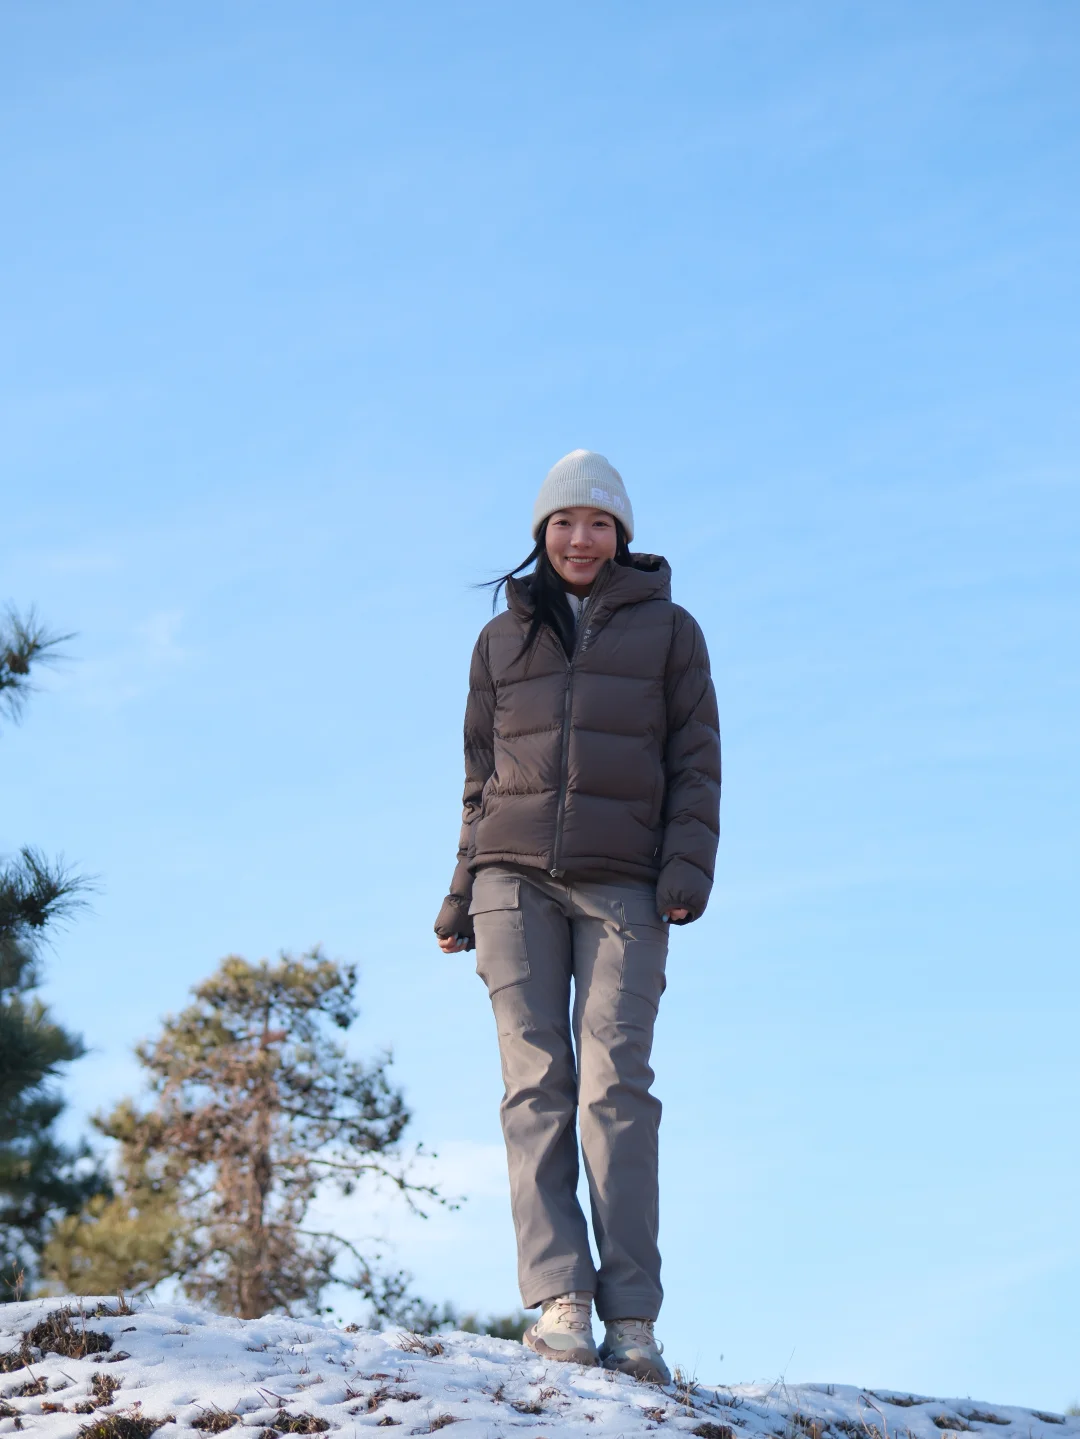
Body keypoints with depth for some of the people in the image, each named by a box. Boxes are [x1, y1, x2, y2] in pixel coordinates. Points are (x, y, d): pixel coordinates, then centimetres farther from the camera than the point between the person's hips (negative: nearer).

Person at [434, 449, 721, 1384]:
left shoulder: (667, 631, 14)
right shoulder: (502, 639, 19)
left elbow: (696, 762, 9)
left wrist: (688, 867, -6)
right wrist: (465, 890, 13)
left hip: (623, 885, -2)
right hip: (517, 881, 2)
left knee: (614, 1086, -12)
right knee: (536, 1082, -9)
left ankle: (632, 1318, -13)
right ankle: (559, 1303, -13)